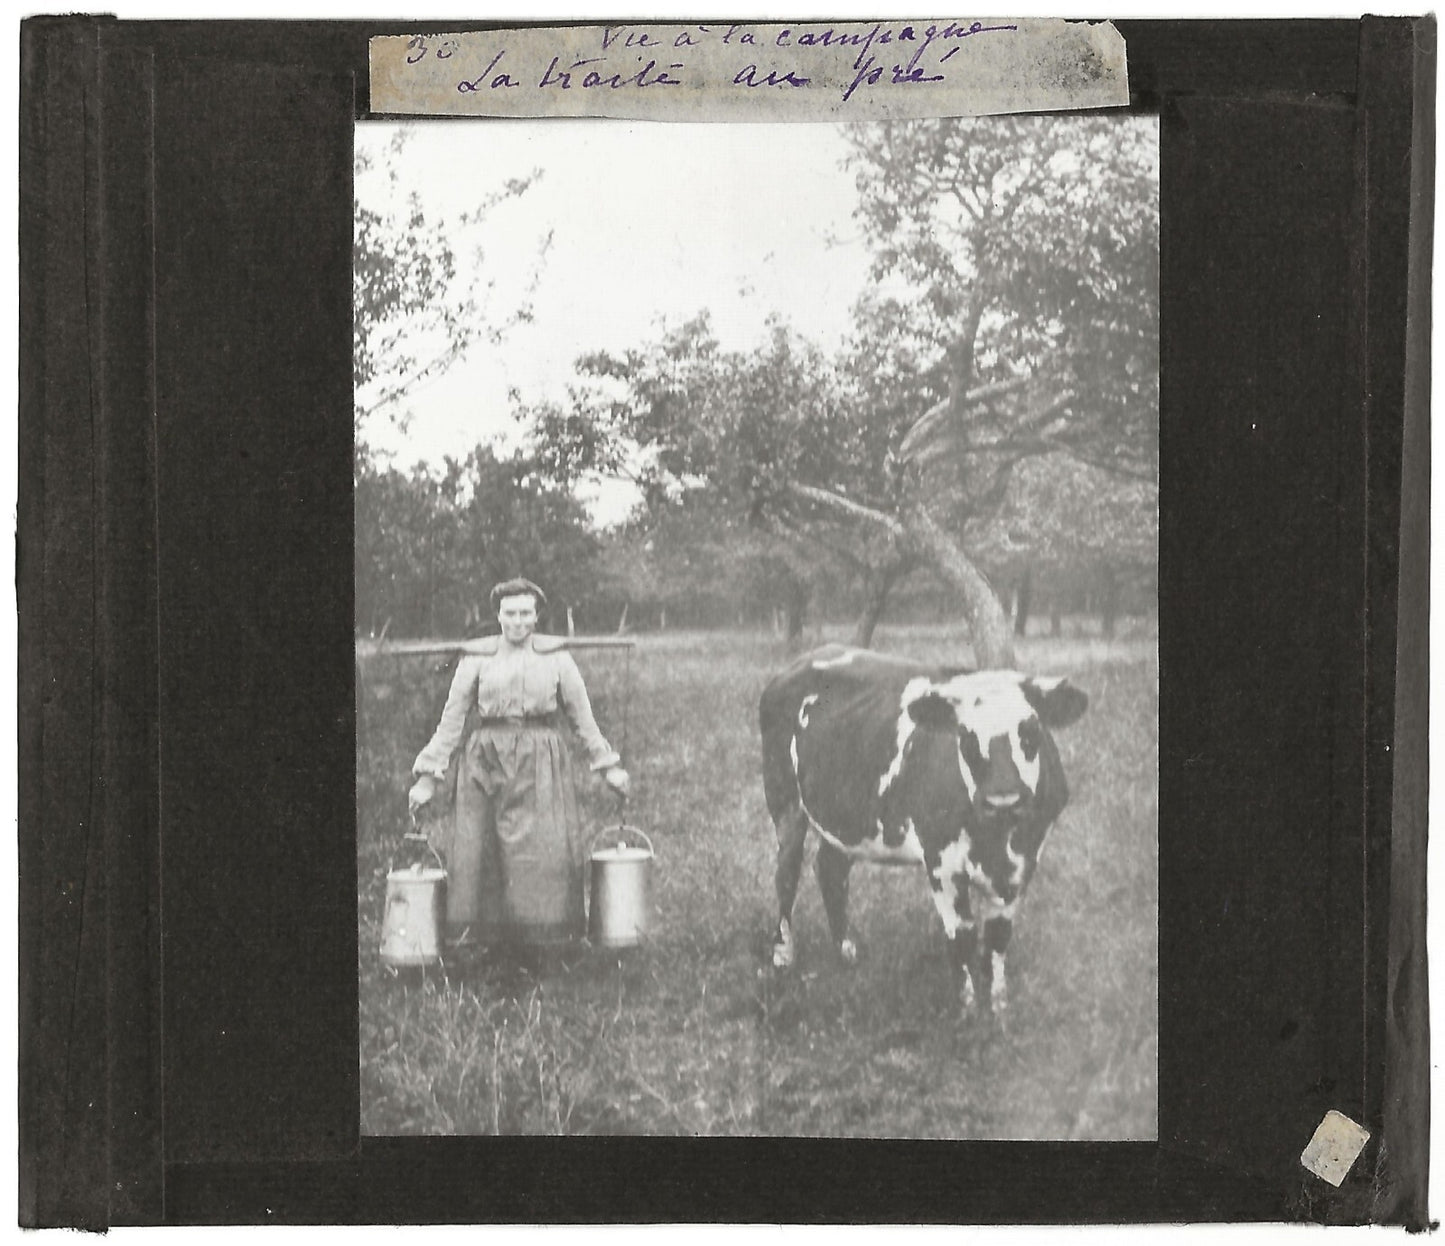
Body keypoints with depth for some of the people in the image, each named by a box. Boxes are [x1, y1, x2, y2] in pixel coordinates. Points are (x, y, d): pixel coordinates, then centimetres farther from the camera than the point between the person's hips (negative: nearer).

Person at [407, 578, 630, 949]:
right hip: (486, 762, 0)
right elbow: (451, 720, 8)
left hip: (541, 765, 0)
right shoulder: (477, 659, 6)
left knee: (544, 850, -6)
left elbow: (582, 716, 13)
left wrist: (607, 765, 13)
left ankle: (545, 939, 3)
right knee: (480, 853, -4)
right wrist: (428, 776, 5)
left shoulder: (556, 658, 7)